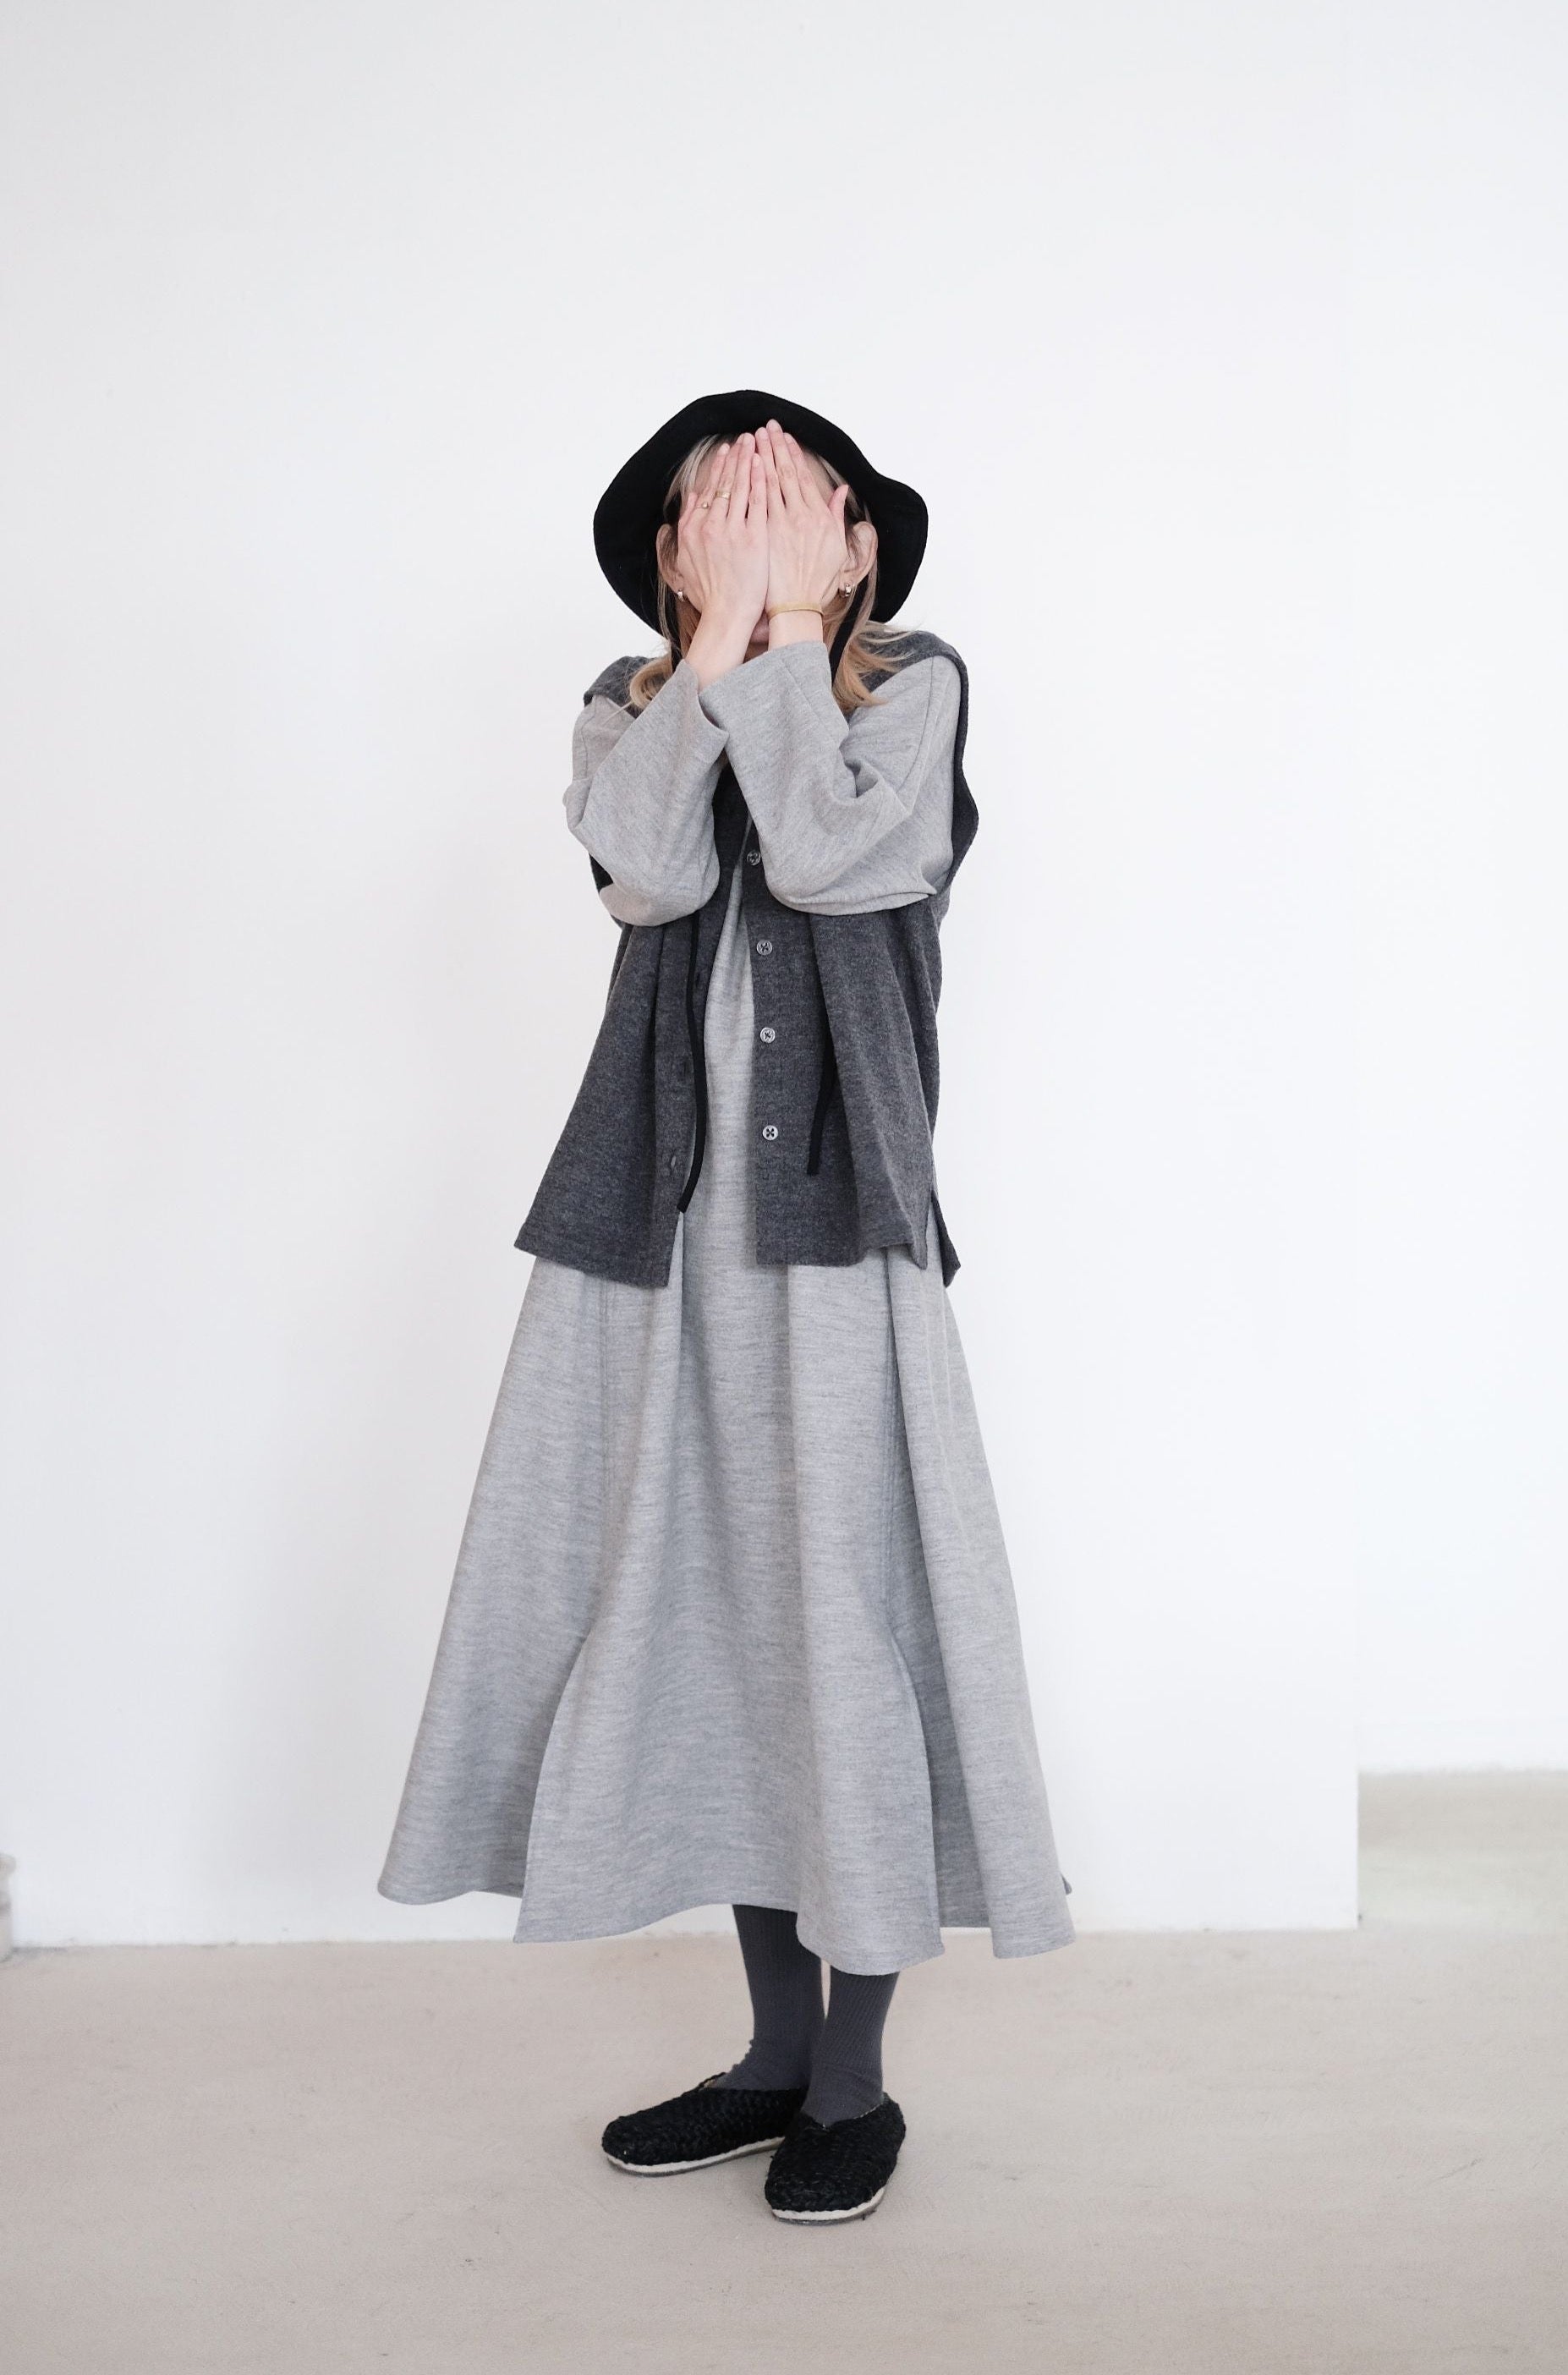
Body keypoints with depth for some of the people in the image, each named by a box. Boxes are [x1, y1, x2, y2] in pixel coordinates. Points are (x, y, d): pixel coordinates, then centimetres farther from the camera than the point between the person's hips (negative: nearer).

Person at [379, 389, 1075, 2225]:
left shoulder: (913, 687, 4)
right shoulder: (633, 707, 13)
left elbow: (819, 851, -16)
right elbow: (652, 872, -10)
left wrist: (791, 622, -7)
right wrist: (718, 628, -6)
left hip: (834, 1209, -4)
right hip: (666, 1211, 4)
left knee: (846, 1610, -4)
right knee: (709, 1615, 8)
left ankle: (853, 2079, 12)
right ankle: (775, 2048, 23)